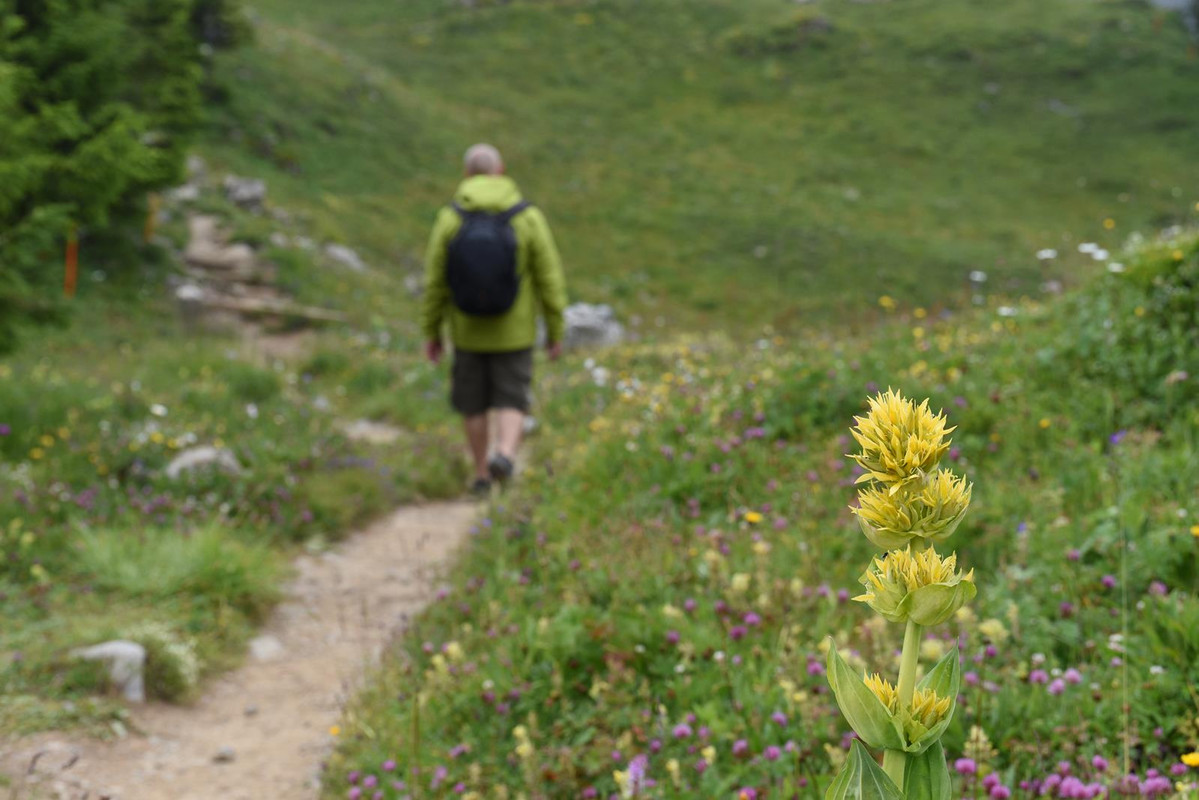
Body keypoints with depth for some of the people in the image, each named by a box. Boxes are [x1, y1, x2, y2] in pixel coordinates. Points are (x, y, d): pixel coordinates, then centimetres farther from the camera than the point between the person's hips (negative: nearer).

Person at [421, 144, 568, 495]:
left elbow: (435, 281, -5)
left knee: (473, 404, 18)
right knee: (511, 405, 6)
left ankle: (482, 475, 25)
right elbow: (549, 278, -8)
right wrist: (555, 332, 2)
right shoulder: (527, 216, -11)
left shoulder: (450, 218, -9)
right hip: (514, 333, -1)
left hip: (469, 332, 1)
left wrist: (431, 333, 6)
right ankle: (504, 455, -22)